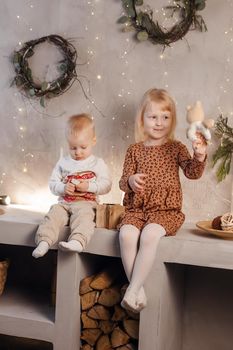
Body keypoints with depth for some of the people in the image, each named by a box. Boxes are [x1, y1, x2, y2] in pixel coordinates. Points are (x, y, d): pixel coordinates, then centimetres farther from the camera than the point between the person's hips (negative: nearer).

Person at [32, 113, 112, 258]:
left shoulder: (98, 163, 8)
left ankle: (77, 241, -54)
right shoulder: (63, 162, 15)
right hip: (64, 202, 3)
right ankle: (44, 241, -34)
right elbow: (53, 183, 13)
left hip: (86, 203, -3)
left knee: (83, 215, -34)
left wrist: (89, 186, -16)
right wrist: (63, 188, -10)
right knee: (54, 213, -25)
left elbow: (106, 185, 0)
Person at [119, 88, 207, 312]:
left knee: (149, 235, -32)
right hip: (136, 209, 2)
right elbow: (123, 182, 10)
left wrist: (199, 156, -26)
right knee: (126, 234, -28)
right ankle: (139, 290, -17)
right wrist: (130, 181, -14)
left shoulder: (176, 148, 8)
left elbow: (192, 172, -6)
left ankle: (131, 292, -22)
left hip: (166, 210, -2)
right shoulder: (134, 150, 11)